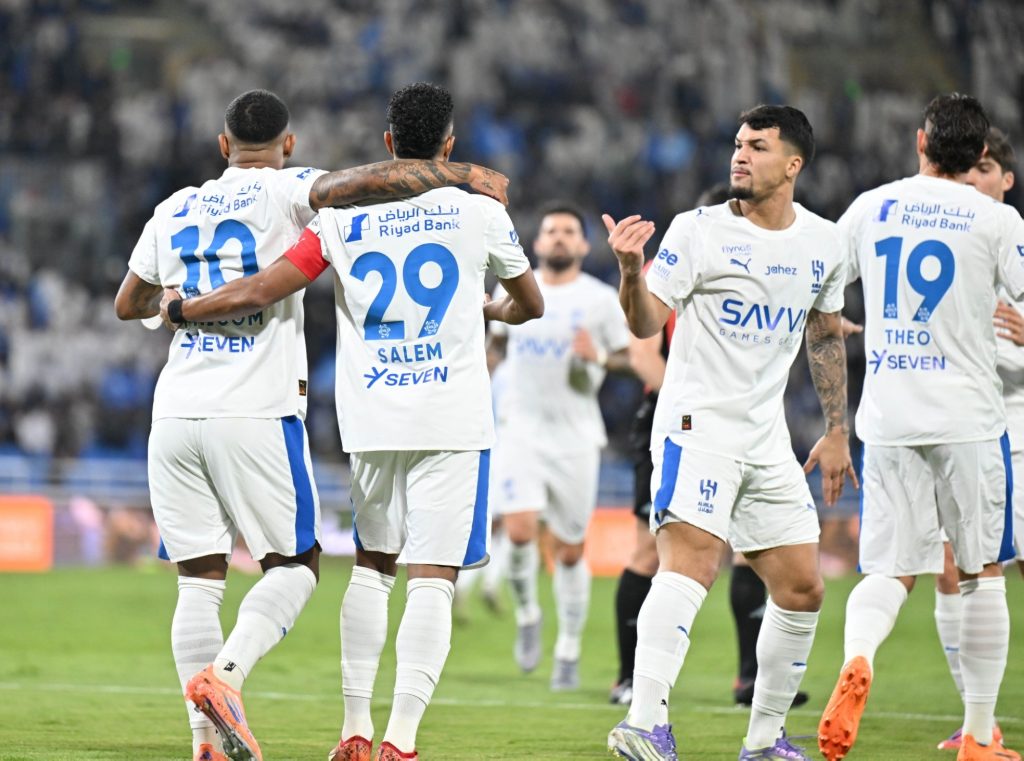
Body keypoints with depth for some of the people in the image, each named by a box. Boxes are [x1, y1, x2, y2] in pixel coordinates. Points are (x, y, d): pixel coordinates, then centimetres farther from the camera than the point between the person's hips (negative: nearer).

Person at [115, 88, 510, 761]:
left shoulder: (176, 210, 15)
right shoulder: (283, 193, 0)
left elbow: (129, 305, 27)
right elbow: (360, 182, -19)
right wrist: (463, 174, -11)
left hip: (176, 415, 5)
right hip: (257, 414, -5)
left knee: (200, 579, 7)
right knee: (294, 565, 6)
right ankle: (225, 674, -17)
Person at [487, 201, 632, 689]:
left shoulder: (601, 299, 1)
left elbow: (630, 358, 3)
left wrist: (598, 357, -16)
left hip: (575, 437, -1)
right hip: (520, 430, 1)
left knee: (570, 550, 5)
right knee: (519, 530, -19)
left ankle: (569, 651, 20)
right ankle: (527, 613, 7)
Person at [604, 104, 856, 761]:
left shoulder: (824, 243, 8)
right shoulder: (699, 231, -6)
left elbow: (826, 337, 21)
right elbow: (647, 324, -10)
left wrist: (837, 431, 19)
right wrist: (632, 271, -30)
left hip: (768, 440, 6)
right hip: (697, 424, -6)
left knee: (802, 589, 6)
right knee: (691, 560, -25)